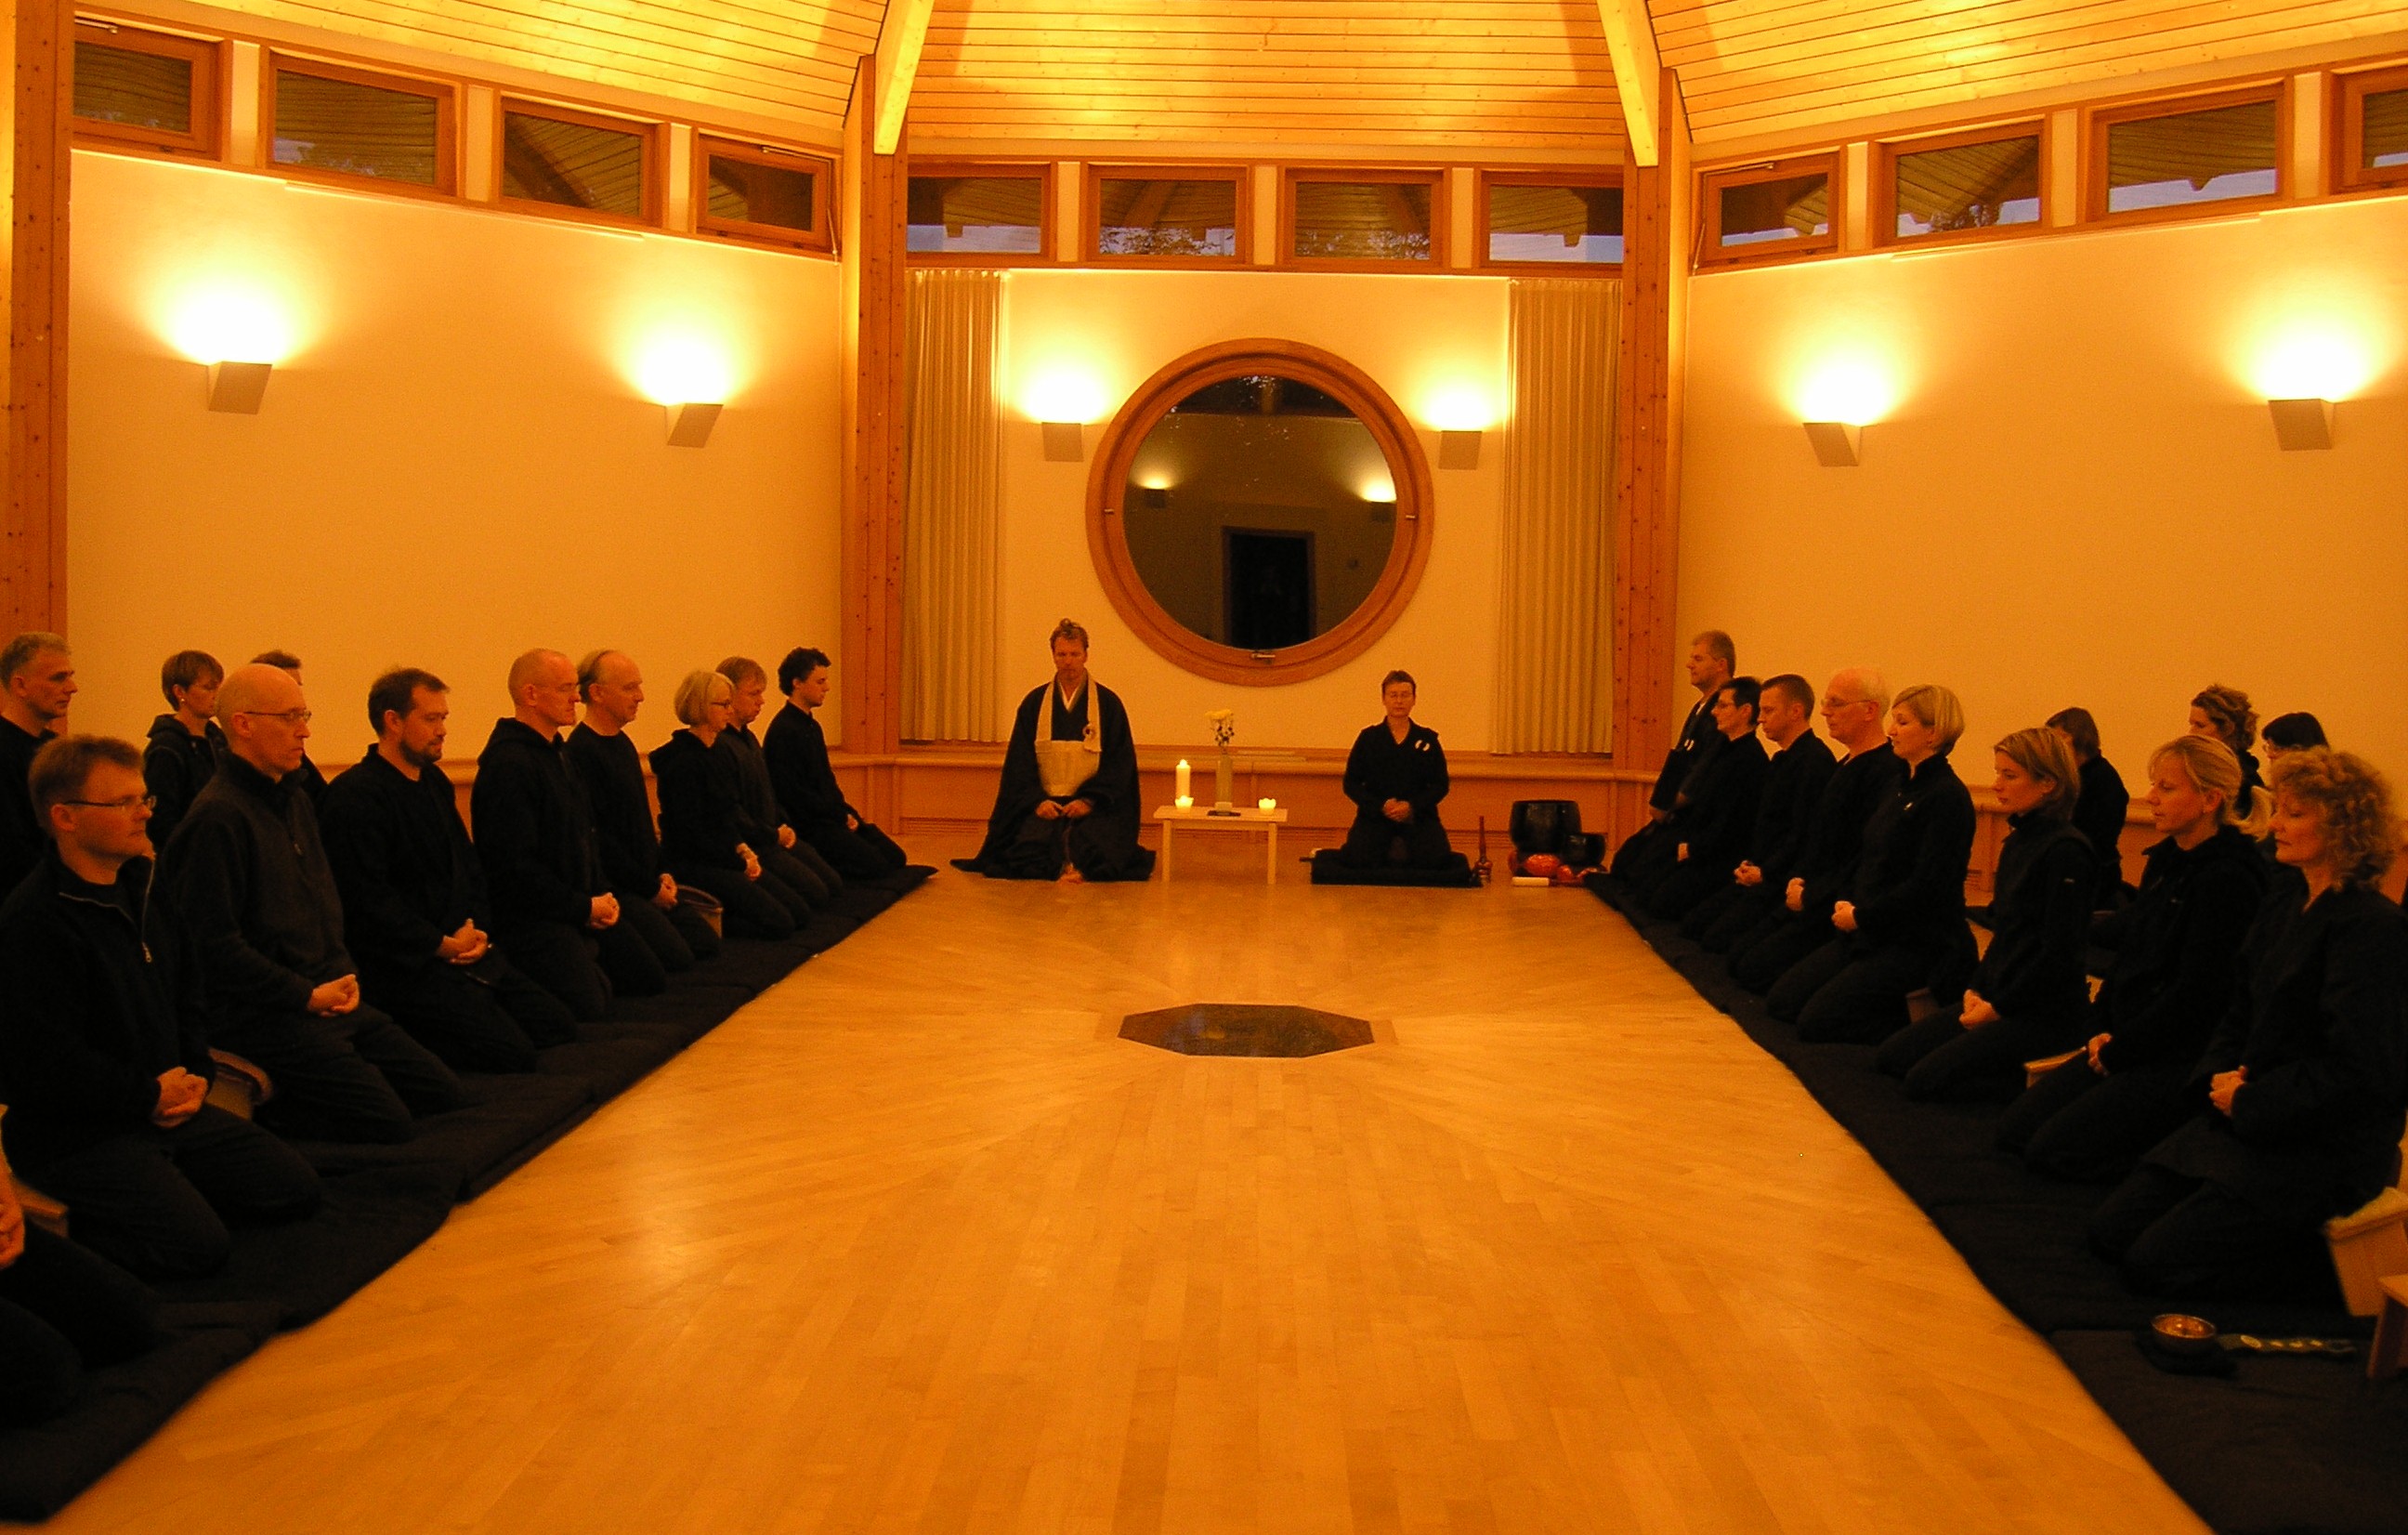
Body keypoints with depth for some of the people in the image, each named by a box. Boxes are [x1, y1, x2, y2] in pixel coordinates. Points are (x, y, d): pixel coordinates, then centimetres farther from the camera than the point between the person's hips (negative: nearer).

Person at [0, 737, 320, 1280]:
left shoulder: (144, 893, 10)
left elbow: (189, 995, 20)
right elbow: (47, 1062, -23)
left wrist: (196, 1074, 3)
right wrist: (148, 1096, -15)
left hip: (165, 1106, 9)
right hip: (76, 1132, -8)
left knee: (295, 1188, 2)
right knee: (198, 1245, -22)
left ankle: (164, 1188, 13)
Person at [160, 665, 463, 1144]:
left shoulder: (294, 800, 16)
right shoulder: (219, 817, -15)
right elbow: (217, 945, -19)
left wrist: (344, 975, 6)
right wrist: (306, 996, -16)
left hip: (326, 997, 9)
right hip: (264, 1013, -9)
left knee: (445, 1095, 5)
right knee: (388, 1122, -20)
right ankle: (254, 1100, -2)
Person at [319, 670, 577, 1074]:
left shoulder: (435, 782, 16)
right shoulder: (354, 797, -13)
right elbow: (369, 901, -19)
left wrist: (477, 929, 3)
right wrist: (443, 945, -15)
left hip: (463, 948, 9)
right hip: (408, 965, -9)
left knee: (561, 1028, 3)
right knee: (511, 1053, -19)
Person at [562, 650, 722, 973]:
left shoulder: (624, 743, 15)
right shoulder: (579, 751, -17)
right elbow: (596, 837, -20)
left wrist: (662, 873, 8)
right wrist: (649, 888, -14)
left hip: (647, 882, 10)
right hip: (613, 887, -9)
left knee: (707, 942, 4)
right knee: (678, 958, -18)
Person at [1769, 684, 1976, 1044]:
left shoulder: (1948, 797, -16)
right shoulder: (1902, 787, 13)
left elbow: (1926, 886, -22)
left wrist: (1861, 917, -15)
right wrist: (1847, 905, 2)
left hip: (1919, 943, -10)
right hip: (1869, 933, 10)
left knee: (1817, 1023, -17)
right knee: (1782, 1001, 5)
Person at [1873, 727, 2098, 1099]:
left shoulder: (2067, 851, -17)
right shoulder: (2017, 842, 12)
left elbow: (2059, 951, -20)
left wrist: (1999, 1007, -14)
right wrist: (1976, 989, 4)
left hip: (2045, 1011, -10)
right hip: (1996, 998, 10)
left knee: (1925, 1079, -18)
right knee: (1891, 1055, 6)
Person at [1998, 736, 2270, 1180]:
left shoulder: (2227, 880, -18)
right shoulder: (2166, 860, 10)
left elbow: (2196, 996, -20)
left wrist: (2117, 1051, -13)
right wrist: (2103, 1030, 7)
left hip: (2179, 1058, -9)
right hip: (2124, 1042, 9)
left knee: (2053, 1149, -16)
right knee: (2014, 1130, 3)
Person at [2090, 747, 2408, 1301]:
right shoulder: (2283, 907, 11)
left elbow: (2357, 1072, -22)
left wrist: (2247, 1102, -16)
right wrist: (2220, 1076, -1)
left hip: (2322, 1148, -9)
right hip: (2245, 1116, 9)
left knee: (2154, 1264, -13)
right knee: (2111, 1231, 4)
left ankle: (2334, 1274, 2)